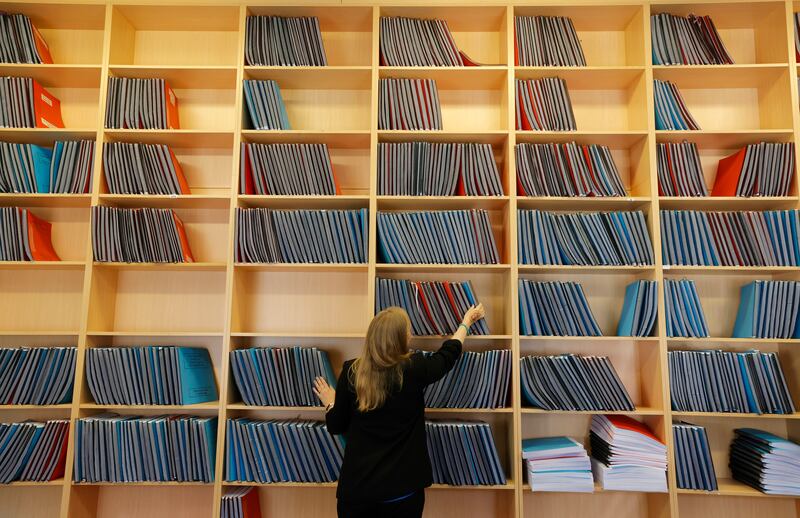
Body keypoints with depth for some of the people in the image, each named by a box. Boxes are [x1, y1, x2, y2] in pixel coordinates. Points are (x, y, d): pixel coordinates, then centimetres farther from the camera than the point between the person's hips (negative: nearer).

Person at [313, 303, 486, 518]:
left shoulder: (351, 372, -8)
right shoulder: (414, 368, -11)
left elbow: (336, 426, 1)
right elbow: (447, 354, 10)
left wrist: (330, 402, 23)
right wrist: (467, 321, 27)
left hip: (356, 486, 1)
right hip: (403, 488, 0)